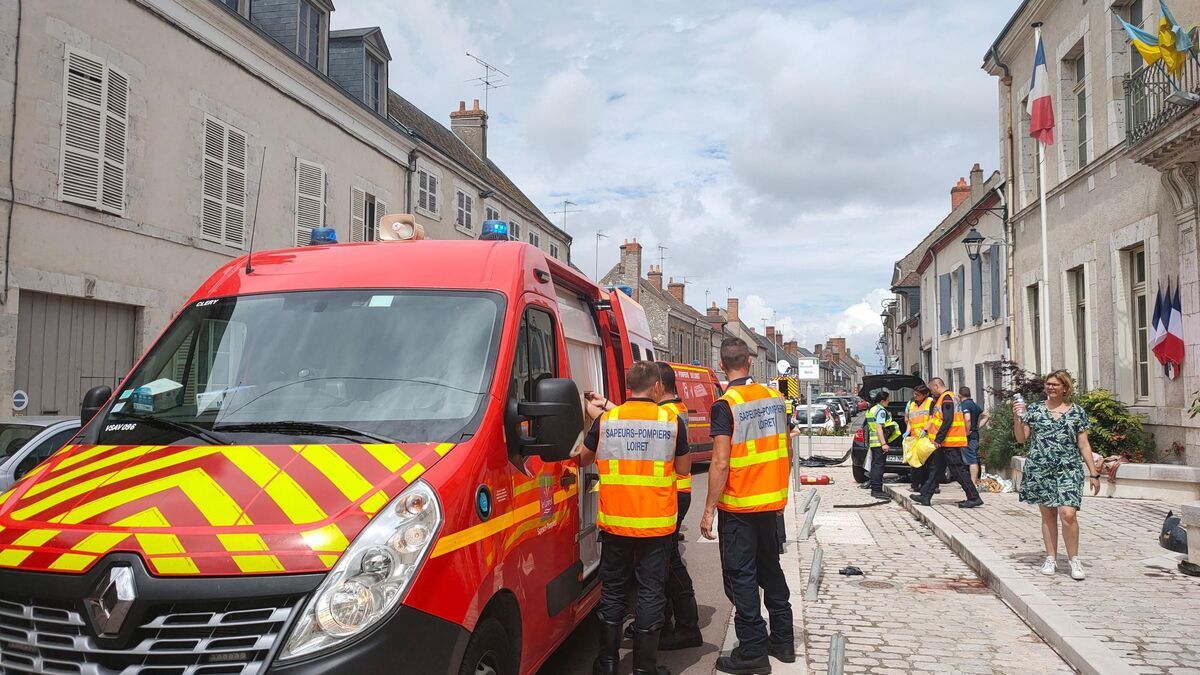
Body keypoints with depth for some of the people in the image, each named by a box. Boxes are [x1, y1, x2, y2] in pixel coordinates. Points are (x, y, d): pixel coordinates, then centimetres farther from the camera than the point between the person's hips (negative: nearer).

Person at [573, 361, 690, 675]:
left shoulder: (605, 420, -3)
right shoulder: (672, 422, -5)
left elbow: (582, 458, 13)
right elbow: (683, 468, 7)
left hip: (614, 523, 1)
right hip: (657, 524, -1)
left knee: (612, 591, 14)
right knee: (650, 593, 8)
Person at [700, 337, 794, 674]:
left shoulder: (725, 405, -15)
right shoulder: (773, 397, 4)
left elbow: (720, 463, -19)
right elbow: (783, 449, 12)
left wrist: (709, 510, -13)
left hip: (739, 506, -7)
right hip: (771, 501, 7)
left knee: (741, 576, 2)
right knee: (770, 568, 18)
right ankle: (783, 640, 28)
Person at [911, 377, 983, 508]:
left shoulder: (947, 398, -13)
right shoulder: (944, 398, 19)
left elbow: (947, 420, -22)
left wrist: (938, 439, -20)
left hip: (950, 443, -11)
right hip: (946, 443, 11)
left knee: (958, 470, -6)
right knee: (935, 468, 12)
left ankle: (974, 498, -2)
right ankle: (925, 496, 16)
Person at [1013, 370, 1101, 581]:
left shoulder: (1077, 412, 6)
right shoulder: (1034, 410, 7)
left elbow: (1084, 445, 7)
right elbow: (1021, 438, 7)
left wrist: (1093, 473, 3)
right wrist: (1018, 418, -8)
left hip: (1068, 470, -1)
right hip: (1040, 469, 1)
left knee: (1068, 514, -13)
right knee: (1048, 514, 7)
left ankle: (1074, 559, 1)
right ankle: (1051, 559, 17)